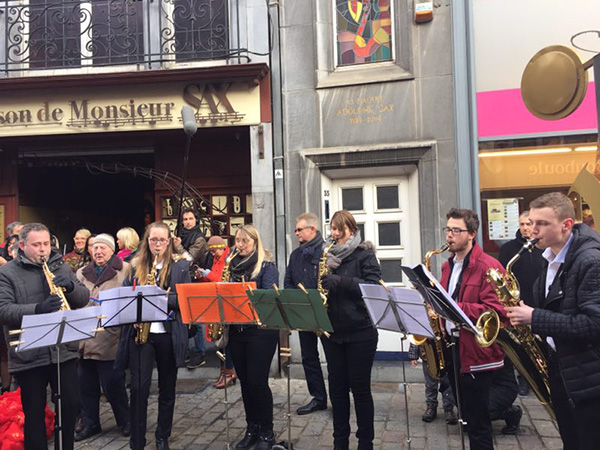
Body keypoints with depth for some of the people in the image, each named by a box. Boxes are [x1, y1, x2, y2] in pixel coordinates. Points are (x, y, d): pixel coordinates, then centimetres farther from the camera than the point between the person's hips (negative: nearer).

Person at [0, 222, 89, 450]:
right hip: (28, 356, -3)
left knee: (70, 405, 9)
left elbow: (84, 297, 7)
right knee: (34, 412, 10)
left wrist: (71, 286, -14)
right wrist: (38, 308, -28)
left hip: (65, 351, 3)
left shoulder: (62, 267, 10)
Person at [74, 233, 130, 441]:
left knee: (112, 384, 2)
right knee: (85, 384, 12)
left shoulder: (125, 270, 0)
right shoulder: (82, 273, 14)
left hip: (109, 338, -5)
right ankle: (90, 424, 29)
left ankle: (125, 421, 21)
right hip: (84, 338, 5)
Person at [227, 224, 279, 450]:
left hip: (260, 330, -5)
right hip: (236, 330, 6)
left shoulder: (267, 266, -5)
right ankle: (252, 428, 25)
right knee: (245, 381, 12)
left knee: (258, 381, -3)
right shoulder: (233, 265, 12)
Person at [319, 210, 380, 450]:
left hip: (360, 332, -4)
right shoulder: (328, 255, 10)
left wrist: (340, 282, -23)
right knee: (337, 387, 11)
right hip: (332, 331, 5)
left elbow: (373, 285, -15)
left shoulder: (364, 254, -4)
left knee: (360, 387, 4)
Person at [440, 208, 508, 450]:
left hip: (476, 354, -8)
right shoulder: (447, 266, 12)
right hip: (451, 348, 8)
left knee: (478, 423, 2)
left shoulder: (488, 266, -14)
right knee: (467, 416, 20)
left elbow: (496, 310, -23)